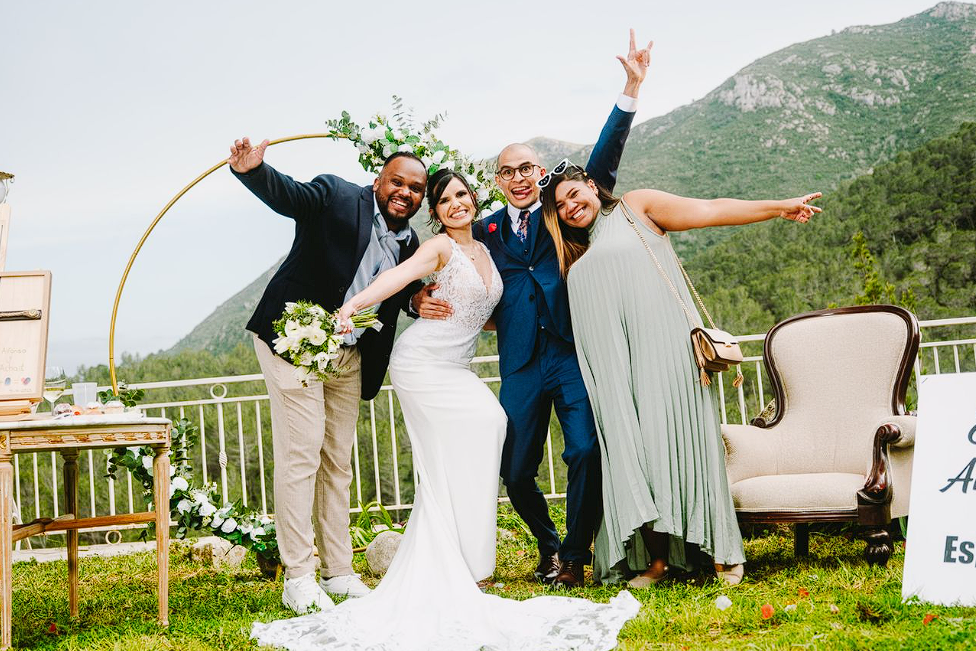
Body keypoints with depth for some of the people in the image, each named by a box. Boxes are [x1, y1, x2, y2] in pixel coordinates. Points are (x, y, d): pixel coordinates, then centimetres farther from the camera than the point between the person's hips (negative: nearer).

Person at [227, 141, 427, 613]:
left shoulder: (409, 244, 8)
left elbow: (404, 299, 16)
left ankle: (338, 572, 22)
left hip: (349, 357, 7)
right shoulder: (336, 197, -9)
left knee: (338, 462, 13)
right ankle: (298, 578, -2)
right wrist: (252, 169, -48)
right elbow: (286, 194, -26)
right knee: (300, 455, -8)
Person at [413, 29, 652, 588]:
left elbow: (604, 161, 1)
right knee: (516, 471, 4)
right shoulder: (484, 232, 13)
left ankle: (575, 556, 3)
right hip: (520, 366, 2)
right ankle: (549, 545, 30)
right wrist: (424, 299, -12)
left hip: (573, 353, -2)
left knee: (586, 451, -15)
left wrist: (632, 90, -8)